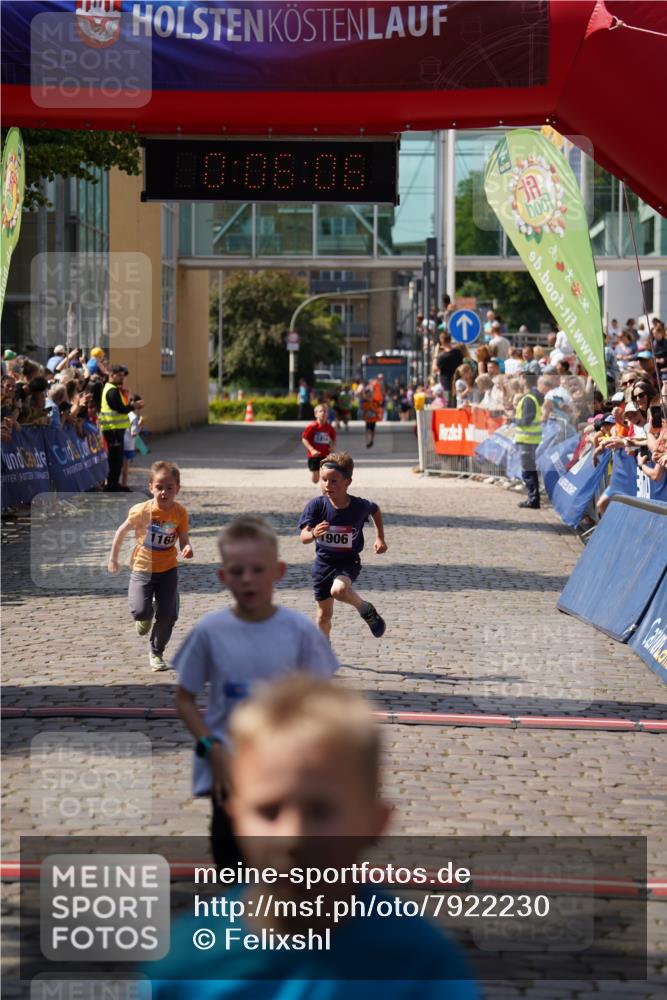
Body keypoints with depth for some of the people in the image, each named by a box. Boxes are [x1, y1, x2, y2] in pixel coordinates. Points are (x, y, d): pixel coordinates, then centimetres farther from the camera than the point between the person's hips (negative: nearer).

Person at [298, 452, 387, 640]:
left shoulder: (359, 506, -15)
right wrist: (314, 534, -46)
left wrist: (380, 538, 7)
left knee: (339, 590, -34)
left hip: (348, 561, -2)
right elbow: (304, 537, -24)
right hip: (323, 562, 2)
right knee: (324, 614, 10)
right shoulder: (316, 505, -16)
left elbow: (376, 510, 11)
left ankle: (366, 609, -4)